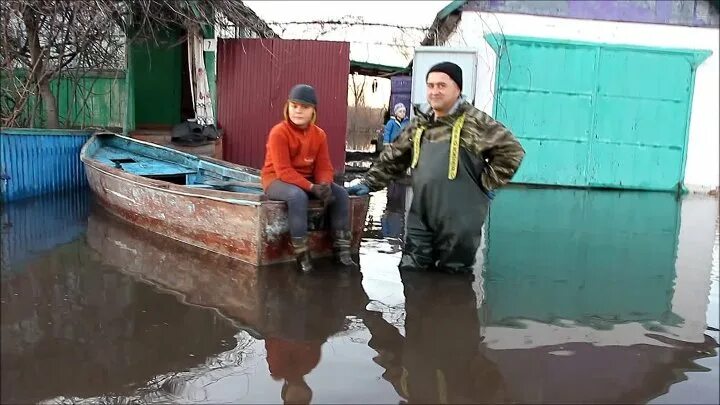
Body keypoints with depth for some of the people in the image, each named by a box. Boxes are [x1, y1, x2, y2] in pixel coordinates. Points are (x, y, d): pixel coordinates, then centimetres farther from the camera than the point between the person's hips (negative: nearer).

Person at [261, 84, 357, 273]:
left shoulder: (319, 134, 1)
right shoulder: (279, 132, -18)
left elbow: (324, 167, -1)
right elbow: (283, 171, -25)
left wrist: (324, 185, -25)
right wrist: (312, 187, -32)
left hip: (307, 179, 6)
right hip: (276, 180, -6)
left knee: (340, 194, -11)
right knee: (297, 196, -39)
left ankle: (341, 249, -8)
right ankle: (301, 254, -31)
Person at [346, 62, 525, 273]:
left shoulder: (474, 122, -9)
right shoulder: (419, 124, 10)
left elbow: (511, 150, -8)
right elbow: (392, 158, 17)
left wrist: (487, 184, -8)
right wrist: (369, 183, 10)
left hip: (459, 222, -5)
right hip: (421, 218, 5)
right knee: (410, 271, 11)